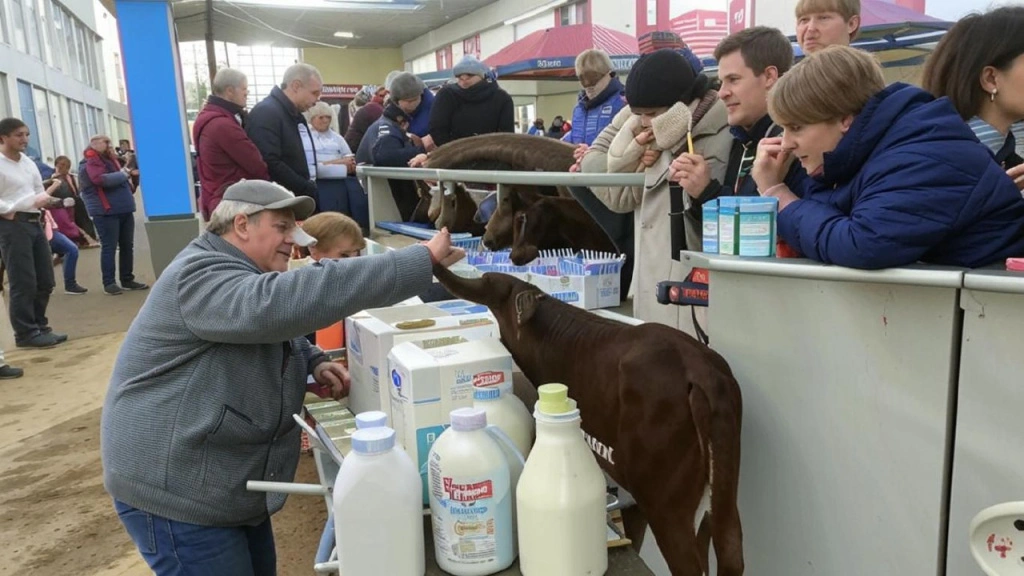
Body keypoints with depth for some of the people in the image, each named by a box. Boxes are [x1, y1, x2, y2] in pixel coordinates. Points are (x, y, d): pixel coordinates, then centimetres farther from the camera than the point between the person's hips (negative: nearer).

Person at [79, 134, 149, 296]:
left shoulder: (109, 159, 21)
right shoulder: (90, 162, -7)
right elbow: (102, 180, -25)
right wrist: (125, 173, -18)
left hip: (124, 209, 8)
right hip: (105, 211, -8)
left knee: (127, 246, 9)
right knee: (109, 247, -5)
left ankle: (127, 279, 16)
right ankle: (109, 283, 1)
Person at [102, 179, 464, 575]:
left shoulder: (244, 278, 11)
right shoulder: (202, 277, -23)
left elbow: (278, 333, 24)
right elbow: (294, 300, -40)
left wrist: (314, 364, -2)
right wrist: (423, 259, -42)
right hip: (174, 493, -10)